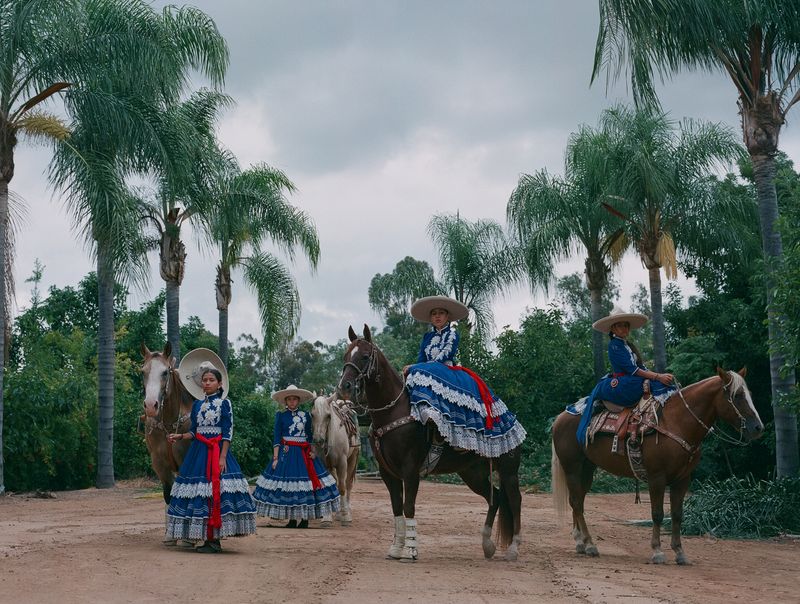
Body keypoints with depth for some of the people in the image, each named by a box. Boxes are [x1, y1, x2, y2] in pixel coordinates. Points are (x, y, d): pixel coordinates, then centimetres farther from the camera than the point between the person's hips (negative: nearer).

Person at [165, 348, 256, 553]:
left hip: (216, 451, -5)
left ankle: (214, 539, -5)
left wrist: (222, 457, -14)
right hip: (198, 451, 5)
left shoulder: (224, 403, -2)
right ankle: (208, 539, 9)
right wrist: (180, 436, -2)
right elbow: (194, 431, 16)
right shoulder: (197, 404, 12)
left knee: (216, 493, -9)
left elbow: (228, 433, -7)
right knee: (199, 494, 2)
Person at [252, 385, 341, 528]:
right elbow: (277, 438, -1)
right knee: (287, 485, -5)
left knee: (306, 484, -2)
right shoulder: (280, 415, 3)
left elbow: (310, 436, 13)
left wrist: (313, 452, -1)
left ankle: (305, 519, 7)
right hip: (287, 453, -2)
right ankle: (292, 520, 5)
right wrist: (275, 458, -8)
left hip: (304, 454, 2)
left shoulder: (306, 415, 9)